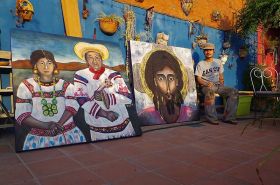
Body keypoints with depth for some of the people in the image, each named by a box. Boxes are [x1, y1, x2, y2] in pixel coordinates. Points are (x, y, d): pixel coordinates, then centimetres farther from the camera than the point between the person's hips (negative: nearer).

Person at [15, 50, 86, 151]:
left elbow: (72, 107, -8)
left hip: (68, 134, 1)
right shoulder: (26, 86, 2)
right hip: (39, 137, -1)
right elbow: (21, 115, -6)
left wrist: (57, 125, -23)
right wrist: (46, 125, -21)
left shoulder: (66, 85, 5)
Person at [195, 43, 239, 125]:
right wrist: (207, 83, -20)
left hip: (218, 85, 5)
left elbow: (221, 76, 20)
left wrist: (221, 85, 1)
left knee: (234, 92, -19)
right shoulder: (200, 64, 6)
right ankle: (211, 118, -33)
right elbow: (198, 79, -2)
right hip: (206, 86, -5)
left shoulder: (218, 62, 19)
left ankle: (228, 117, -17)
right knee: (210, 92, -40)